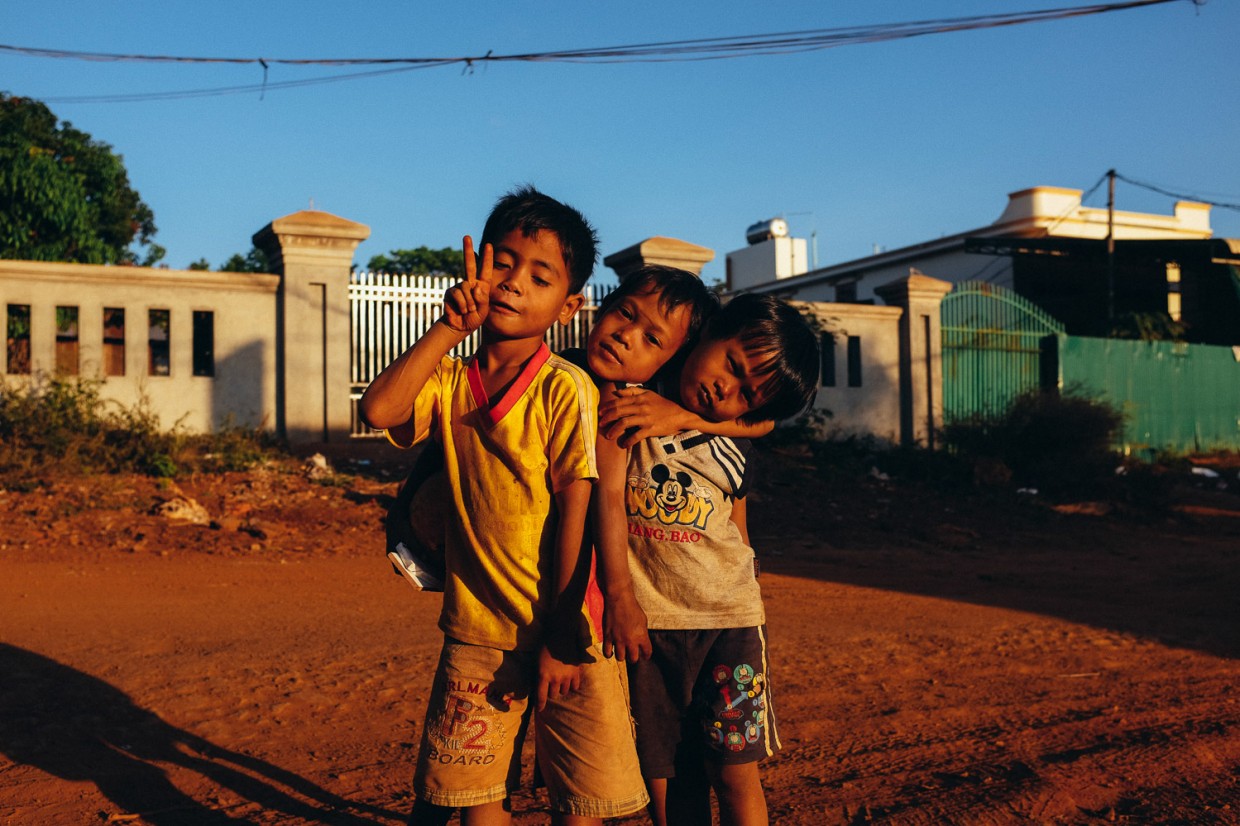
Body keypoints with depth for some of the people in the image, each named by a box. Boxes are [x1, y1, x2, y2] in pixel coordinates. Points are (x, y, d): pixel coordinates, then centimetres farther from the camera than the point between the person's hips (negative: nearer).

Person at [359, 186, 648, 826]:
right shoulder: (449, 382, 4)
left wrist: (561, 634, -12)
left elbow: (576, 509, -12)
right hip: (475, 632, 4)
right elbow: (378, 410, -15)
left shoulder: (566, 389, -11)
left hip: (563, 631, -3)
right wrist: (450, 327, -14)